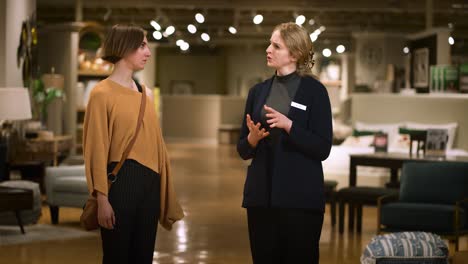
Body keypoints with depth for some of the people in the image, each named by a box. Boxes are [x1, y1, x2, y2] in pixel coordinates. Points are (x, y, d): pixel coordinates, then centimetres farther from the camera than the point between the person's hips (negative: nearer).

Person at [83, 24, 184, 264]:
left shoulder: (145, 93, 13)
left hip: (149, 183, 6)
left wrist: (164, 189, 11)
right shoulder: (103, 93, -7)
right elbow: (98, 149, -10)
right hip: (120, 181, -6)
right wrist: (102, 198, -15)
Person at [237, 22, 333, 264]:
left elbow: (322, 149, -10)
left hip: (301, 197, -4)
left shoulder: (314, 91, -4)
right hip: (261, 196, 4)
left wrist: (288, 125, -21)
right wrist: (252, 138, -10)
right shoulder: (258, 91, 9)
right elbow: (243, 150, 11)